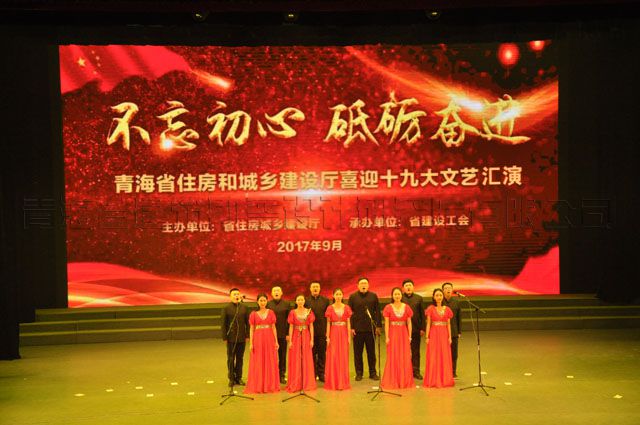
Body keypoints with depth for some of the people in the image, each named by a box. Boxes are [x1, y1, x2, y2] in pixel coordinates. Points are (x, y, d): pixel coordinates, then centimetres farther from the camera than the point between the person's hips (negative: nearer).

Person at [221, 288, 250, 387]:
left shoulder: (244, 308, 7)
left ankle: (239, 378, 16)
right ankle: (231, 379, 11)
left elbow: (247, 322, 7)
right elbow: (223, 324, -1)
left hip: (241, 338, 2)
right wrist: (224, 337, -6)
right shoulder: (226, 308, 0)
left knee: (240, 358, 8)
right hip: (231, 338, -2)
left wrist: (247, 335, 1)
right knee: (231, 359, 3)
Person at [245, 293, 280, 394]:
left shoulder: (271, 312, 6)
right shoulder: (253, 314, 3)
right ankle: (257, 386, 10)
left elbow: (273, 327, 6)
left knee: (270, 363, 4)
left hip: (269, 339, 1)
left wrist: (276, 341, 0)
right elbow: (251, 329, 2)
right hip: (258, 339, -1)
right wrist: (251, 343, -5)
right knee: (258, 363, 2)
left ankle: (270, 385, 14)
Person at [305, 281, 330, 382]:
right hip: (310, 331, -1)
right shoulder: (306, 301, 5)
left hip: (322, 331, 1)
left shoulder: (325, 300, 8)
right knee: (312, 353, 4)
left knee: (322, 353, 4)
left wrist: (328, 330, -2)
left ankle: (321, 374, 12)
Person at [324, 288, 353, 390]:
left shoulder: (346, 308, 5)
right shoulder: (330, 308, 1)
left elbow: (348, 323, 5)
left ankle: (343, 382, 11)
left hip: (343, 334, 1)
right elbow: (328, 323, 1)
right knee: (333, 358, -1)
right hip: (333, 334, -1)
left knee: (343, 358, 2)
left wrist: (349, 336, -1)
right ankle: (332, 382, 8)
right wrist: (328, 337, -6)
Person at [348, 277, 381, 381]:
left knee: (371, 352, 6)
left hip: (370, 329, 1)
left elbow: (377, 312, 7)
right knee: (357, 352, 4)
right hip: (357, 329, -1)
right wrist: (351, 327, -4)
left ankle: (373, 372, 16)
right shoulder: (353, 297, 5)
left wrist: (378, 326, 1)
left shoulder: (373, 296, 8)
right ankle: (359, 373, 14)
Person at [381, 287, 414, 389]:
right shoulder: (388, 308, -1)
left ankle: (405, 381, 14)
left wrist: (409, 336, -1)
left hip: (404, 334, 2)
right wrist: (387, 337, -9)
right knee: (392, 358, 0)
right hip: (393, 334, -2)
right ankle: (392, 382, 9)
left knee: (405, 358, 3)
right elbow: (386, 323, -3)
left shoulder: (406, 307, 4)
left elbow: (409, 323, 5)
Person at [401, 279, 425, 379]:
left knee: (416, 351, 7)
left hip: (416, 329, 2)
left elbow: (422, 314, 7)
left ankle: (416, 371, 13)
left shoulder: (418, 298, 8)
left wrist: (422, 328, 1)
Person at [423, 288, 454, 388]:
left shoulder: (447, 309, 7)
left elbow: (448, 324, 9)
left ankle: (445, 380, 14)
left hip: (444, 335, 3)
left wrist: (449, 337, 3)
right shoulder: (431, 309, -1)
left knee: (445, 357, 4)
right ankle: (433, 380, 6)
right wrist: (427, 337, -6)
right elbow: (428, 324, -1)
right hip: (434, 334, -3)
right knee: (433, 358, -1)